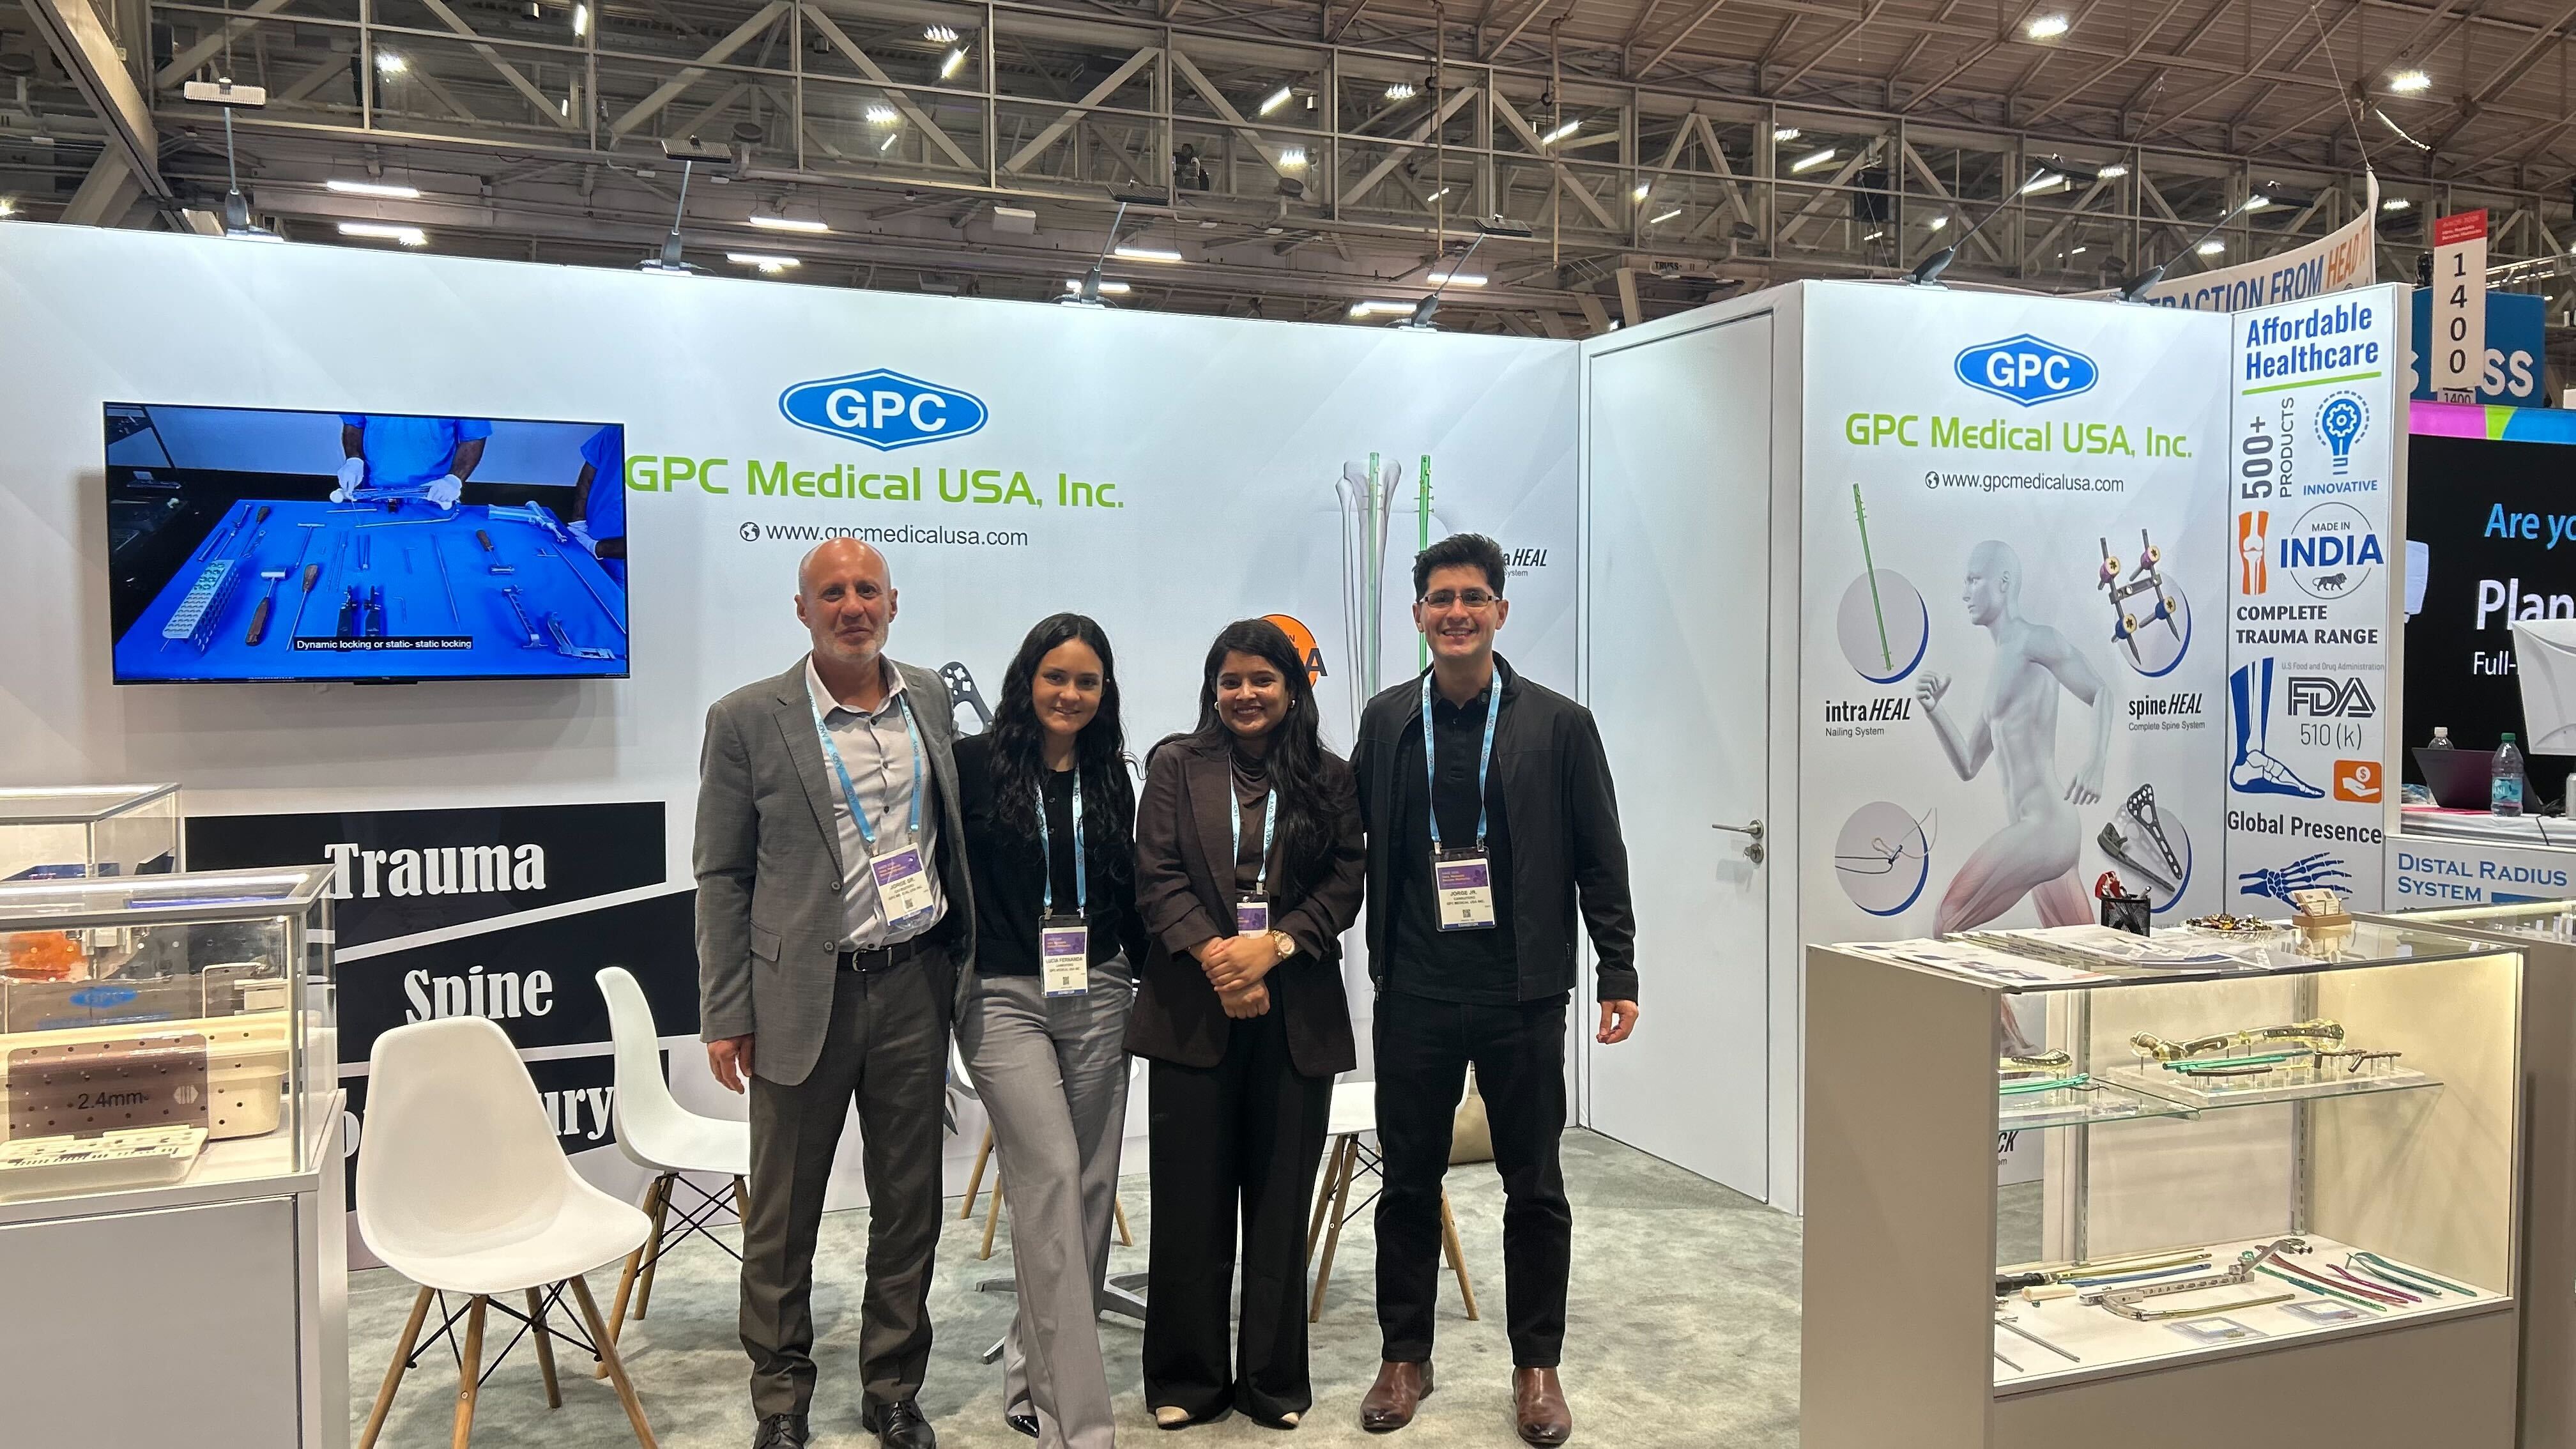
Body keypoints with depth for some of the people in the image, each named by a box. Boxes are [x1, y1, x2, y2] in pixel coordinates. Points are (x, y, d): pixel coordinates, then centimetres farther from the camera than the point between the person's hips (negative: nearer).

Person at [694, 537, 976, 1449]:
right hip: (805, 993, -3)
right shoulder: (748, 720, -5)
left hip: (915, 986, 3)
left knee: (909, 1205, 12)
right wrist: (726, 1015, -5)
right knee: (783, 1218, 8)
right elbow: (722, 877, -2)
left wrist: (964, 963, 11)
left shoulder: (929, 699, 7)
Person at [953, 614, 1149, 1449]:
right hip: (1004, 1000, -5)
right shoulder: (973, 764, -3)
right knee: (1050, 1177, -13)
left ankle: (1035, 1369, 25)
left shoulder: (1110, 778, 10)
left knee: (1090, 1188, 7)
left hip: (1098, 1000, 5)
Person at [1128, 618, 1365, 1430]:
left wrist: (1273, 946, -13)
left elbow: (1345, 882, 1)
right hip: (1193, 1010, -1)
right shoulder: (1176, 767, 6)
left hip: (1297, 1013, 1)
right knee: (1191, 1199, 4)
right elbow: (1158, 877, -3)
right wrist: (1217, 959, -15)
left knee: (1281, 1196, 7)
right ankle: (1187, 1378, 17)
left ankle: (1275, 1378, 19)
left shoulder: (1329, 778, 9)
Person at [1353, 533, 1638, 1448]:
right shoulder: (1386, 721, 5)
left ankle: (1537, 1366, 24)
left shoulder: (1559, 725, -2)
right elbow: (1353, 844, 9)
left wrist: (1618, 975, -3)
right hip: (1414, 994, 2)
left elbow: (1601, 862, 0)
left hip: (1523, 995, -1)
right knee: (1408, 1182, 11)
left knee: (1535, 1188, 9)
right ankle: (1405, 1357, 26)